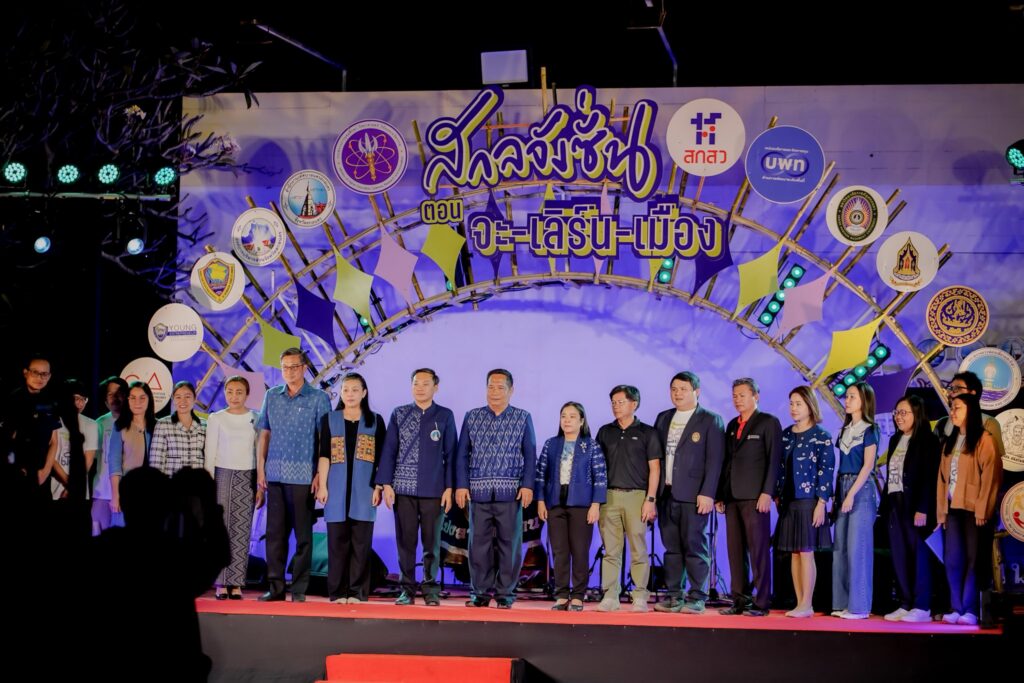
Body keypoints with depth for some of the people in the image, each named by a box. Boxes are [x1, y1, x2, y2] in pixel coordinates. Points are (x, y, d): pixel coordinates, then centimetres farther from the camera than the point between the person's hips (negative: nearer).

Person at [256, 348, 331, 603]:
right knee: (275, 532, 5)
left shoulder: (318, 399, 0)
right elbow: (264, 434, 13)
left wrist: (320, 474, -9)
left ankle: (299, 589, 5)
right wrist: (260, 469, 6)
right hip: (275, 475, 4)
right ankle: (275, 586, 11)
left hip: (303, 476, -3)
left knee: (303, 534, 0)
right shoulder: (272, 396, 12)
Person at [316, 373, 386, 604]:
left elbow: (381, 458, 6)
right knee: (337, 540, 0)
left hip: (364, 490, 0)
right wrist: (322, 485, -3)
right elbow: (324, 455, 5)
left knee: (361, 542, -1)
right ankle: (337, 591, 5)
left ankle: (358, 592, 2)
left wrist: (379, 487, -2)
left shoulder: (376, 421, 9)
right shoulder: (329, 420, 10)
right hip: (337, 489, 0)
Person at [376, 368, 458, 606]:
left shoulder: (445, 416, 4)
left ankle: (430, 590, 10)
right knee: (405, 541, 3)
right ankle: (407, 589, 10)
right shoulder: (399, 414, 6)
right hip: (403, 489, 1)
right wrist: (386, 484, -1)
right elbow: (389, 451, 6)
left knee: (432, 542, 3)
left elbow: (450, 454, 4)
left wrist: (449, 487, -1)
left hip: (433, 490, -1)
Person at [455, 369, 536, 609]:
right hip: (479, 491, 1)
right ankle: (481, 592, 9)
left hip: (510, 492, -1)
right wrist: (461, 485, 2)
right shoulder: (472, 417, 10)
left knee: (509, 543, -1)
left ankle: (505, 594, 6)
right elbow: (462, 454, 10)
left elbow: (530, 455, 5)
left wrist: (527, 485, -4)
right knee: (479, 542, 1)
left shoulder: (523, 418, 7)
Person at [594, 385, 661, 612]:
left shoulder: (647, 432, 5)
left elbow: (654, 468, 2)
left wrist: (650, 499, -7)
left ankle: (640, 597, 1)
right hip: (609, 496, 3)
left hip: (637, 495, -3)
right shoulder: (605, 432, 14)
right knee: (611, 550, 1)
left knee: (638, 549, -2)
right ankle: (610, 596, 3)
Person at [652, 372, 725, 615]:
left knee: (694, 547, -4)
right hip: (666, 493, 5)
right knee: (671, 548, 7)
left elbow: (714, 460, -7)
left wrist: (707, 494, -15)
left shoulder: (711, 421, 0)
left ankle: (697, 599, 0)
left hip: (693, 495, -5)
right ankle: (674, 597, 11)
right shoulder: (663, 419, 16)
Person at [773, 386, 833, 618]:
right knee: (794, 553, 6)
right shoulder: (786, 435, 11)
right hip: (789, 502, 6)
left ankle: (807, 605, -3)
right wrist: (778, 497, 10)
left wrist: (821, 503, -14)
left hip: (809, 501, -6)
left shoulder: (821, 436, -5)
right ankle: (799, 603, 9)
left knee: (806, 552, -6)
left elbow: (826, 471, -9)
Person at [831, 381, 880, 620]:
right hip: (843, 488, 7)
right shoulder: (845, 430, 16)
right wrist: (836, 495, 8)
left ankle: (859, 606, -3)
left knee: (858, 547, -7)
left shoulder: (869, 430, -4)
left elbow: (868, 465, -11)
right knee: (840, 547, 5)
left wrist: (852, 494, -18)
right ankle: (842, 603, 9)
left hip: (861, 490, -7)